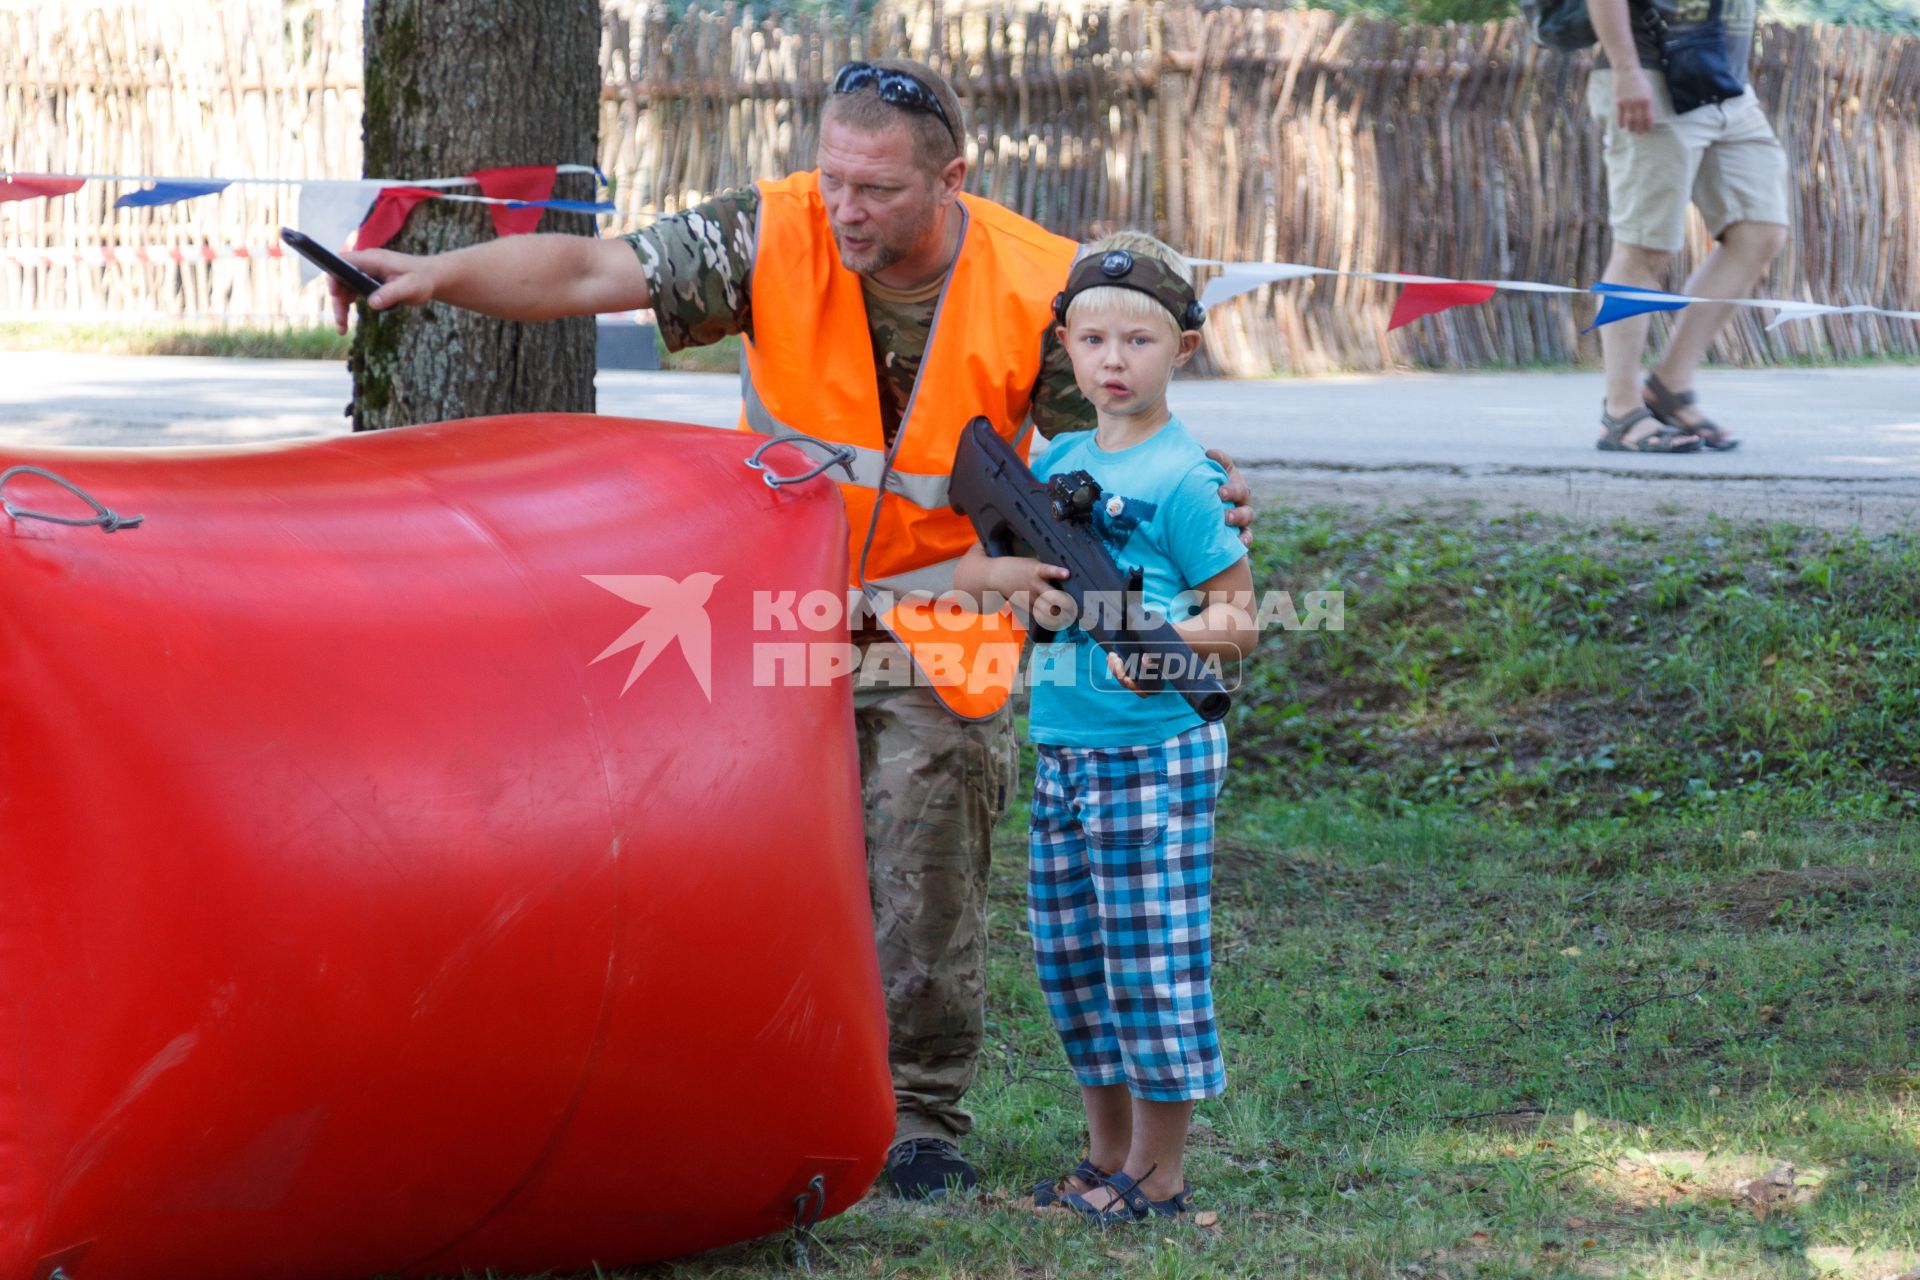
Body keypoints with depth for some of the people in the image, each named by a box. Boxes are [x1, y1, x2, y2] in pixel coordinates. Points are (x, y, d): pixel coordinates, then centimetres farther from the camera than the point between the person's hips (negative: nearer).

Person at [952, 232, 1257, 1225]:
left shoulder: (1183, 479, -8)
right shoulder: (1055, 463, 11)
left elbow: (1239, 616, -7)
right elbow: (966, 565, 18)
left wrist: (1166, 636, -26)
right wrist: (1014, 575, -4)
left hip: (1155, 756, -7)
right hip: (1061, 753, 7)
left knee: (1152, 959, -4)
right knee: (1070, 957, 12)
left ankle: (1157, 1176, 3)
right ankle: (1106, 1157, 24)